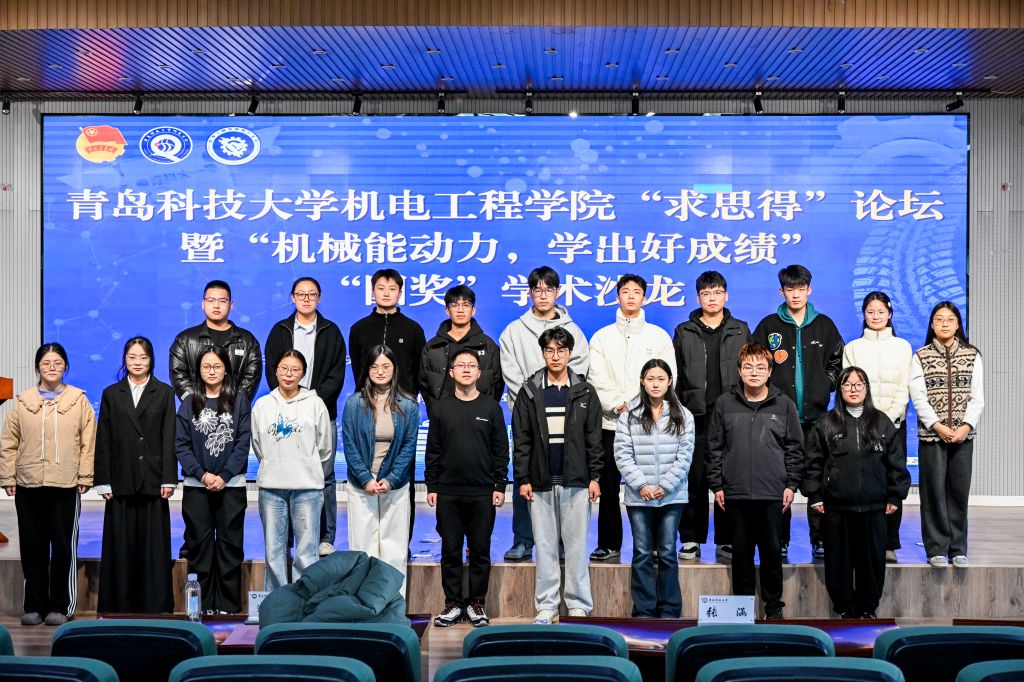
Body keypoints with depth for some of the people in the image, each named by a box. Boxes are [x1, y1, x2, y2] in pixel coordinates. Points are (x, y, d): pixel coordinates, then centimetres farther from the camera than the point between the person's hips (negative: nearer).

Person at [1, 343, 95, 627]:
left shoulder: (79, 400, 2)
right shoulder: (23, 402, 7)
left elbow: (88, 443, 1)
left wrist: (85, 477, -4)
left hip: (65, 486, -2)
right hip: (28, 486, 2)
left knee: (64, 547, 2)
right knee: (32, 548, 7)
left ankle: (60, 606, 11)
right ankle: (34, 606, 17)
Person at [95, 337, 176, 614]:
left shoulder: (164, 393, 6)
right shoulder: (111, 394, 10)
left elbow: (169, 439, 2)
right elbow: (103, 441, 7)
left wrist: (169, 479, -6)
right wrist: (103, 481, 0)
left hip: (153, 479, -1)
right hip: (122, 481, 1)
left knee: (154, 543, 1)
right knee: (121, 544, 3)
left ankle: (155, 605, 7)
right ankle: (119, 605, 10)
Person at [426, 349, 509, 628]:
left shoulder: (491, 407, 4)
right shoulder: (440, 408, 6)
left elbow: (501, 450, 4)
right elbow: (433, 451, 7)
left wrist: (500, 486, -2)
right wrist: (431, 486, 2)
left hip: (483, 494, -1)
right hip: (448, 493, 1)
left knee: (480, 550, 5)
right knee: (450, 550, 5)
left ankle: (476, 602, 15)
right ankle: (453, 603, 14)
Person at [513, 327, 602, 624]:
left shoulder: (585, 392, 7)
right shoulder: (529, 392, 6)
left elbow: (594, 439, 5)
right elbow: (521, 440, 4)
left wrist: (595, 477, -1)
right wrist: (522, 479, -2)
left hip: (576, 481, 0)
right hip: (541, 482, 1)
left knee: (576, 544, 2)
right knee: (545, 545, 5)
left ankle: (578, 605, 10)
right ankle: (546, 605, 12)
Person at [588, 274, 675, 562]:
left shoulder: (659, 336, 9)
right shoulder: (602, 337, 11)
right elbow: (596, 379, 2)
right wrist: (619, 405, -11)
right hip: (610, 421, 1)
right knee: (608, 486, 1)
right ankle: (609, 544, 9)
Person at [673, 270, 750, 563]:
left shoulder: (740, 330, 11)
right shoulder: (684, 332, 9)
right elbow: (675, 376, 8)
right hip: (695, 417, 0)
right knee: (694, 478, 0)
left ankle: (726, 540, 9)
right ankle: (691, 539, 8)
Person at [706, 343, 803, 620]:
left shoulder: (784, 404, 4)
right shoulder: (724, 403, 4)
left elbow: (795, 448, 6)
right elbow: (714, 447, 6)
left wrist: (791, 484, 1)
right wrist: (717, 485, 2)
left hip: (773, 493, 0)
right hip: (736, 493, 0)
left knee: (772, 550, 6)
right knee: (741, 551, 7)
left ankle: (774, 607, 18)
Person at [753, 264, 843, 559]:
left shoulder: (824, 325, 10)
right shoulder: (769, 326, 6)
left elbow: (838, 363, 15)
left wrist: (825, 386, 4)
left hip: (816, 416, 1)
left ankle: (820, 540, 8)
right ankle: (780, 541, 8)